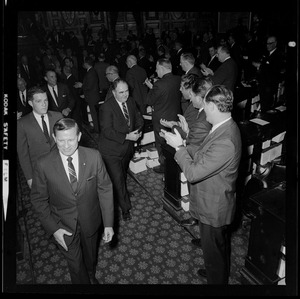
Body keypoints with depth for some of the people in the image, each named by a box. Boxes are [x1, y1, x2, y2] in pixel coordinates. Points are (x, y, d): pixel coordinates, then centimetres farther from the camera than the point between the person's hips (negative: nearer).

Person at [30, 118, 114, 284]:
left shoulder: (94, 156, -19)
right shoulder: (43, 165, -21)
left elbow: (105, 189, -11)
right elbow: (38, 200, -8)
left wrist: (108, 223, -11)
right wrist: (53, 229, -13)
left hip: (91, 221, 2)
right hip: (63, 226, -2)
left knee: (91, 256, 28)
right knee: (75, 265, 16)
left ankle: (91, 277, 61)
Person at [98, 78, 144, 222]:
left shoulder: (131, 102, -1)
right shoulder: (106, 107, -22)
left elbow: (138, 118, 10)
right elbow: (107, 131, -26)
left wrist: (138, 131, -12)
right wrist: (127, 137, -30)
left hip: (127, 148, 7)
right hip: (111, 151, -6)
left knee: (123, 176, 24)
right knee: (118, 180, -5)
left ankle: (119, 196, 51)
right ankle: (125, 208, 14)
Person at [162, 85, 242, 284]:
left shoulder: (225, 141, -36)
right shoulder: (226, 127, -4)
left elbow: (193, 173, -31)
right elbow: (203, 155, 4)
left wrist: (179, 147, -19)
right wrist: (182, 144, -4)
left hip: (213, 209, -10)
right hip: (218, 202, 10)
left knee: (214, 252, 16)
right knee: (221, 247, 32)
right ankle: (220, 273, 58)